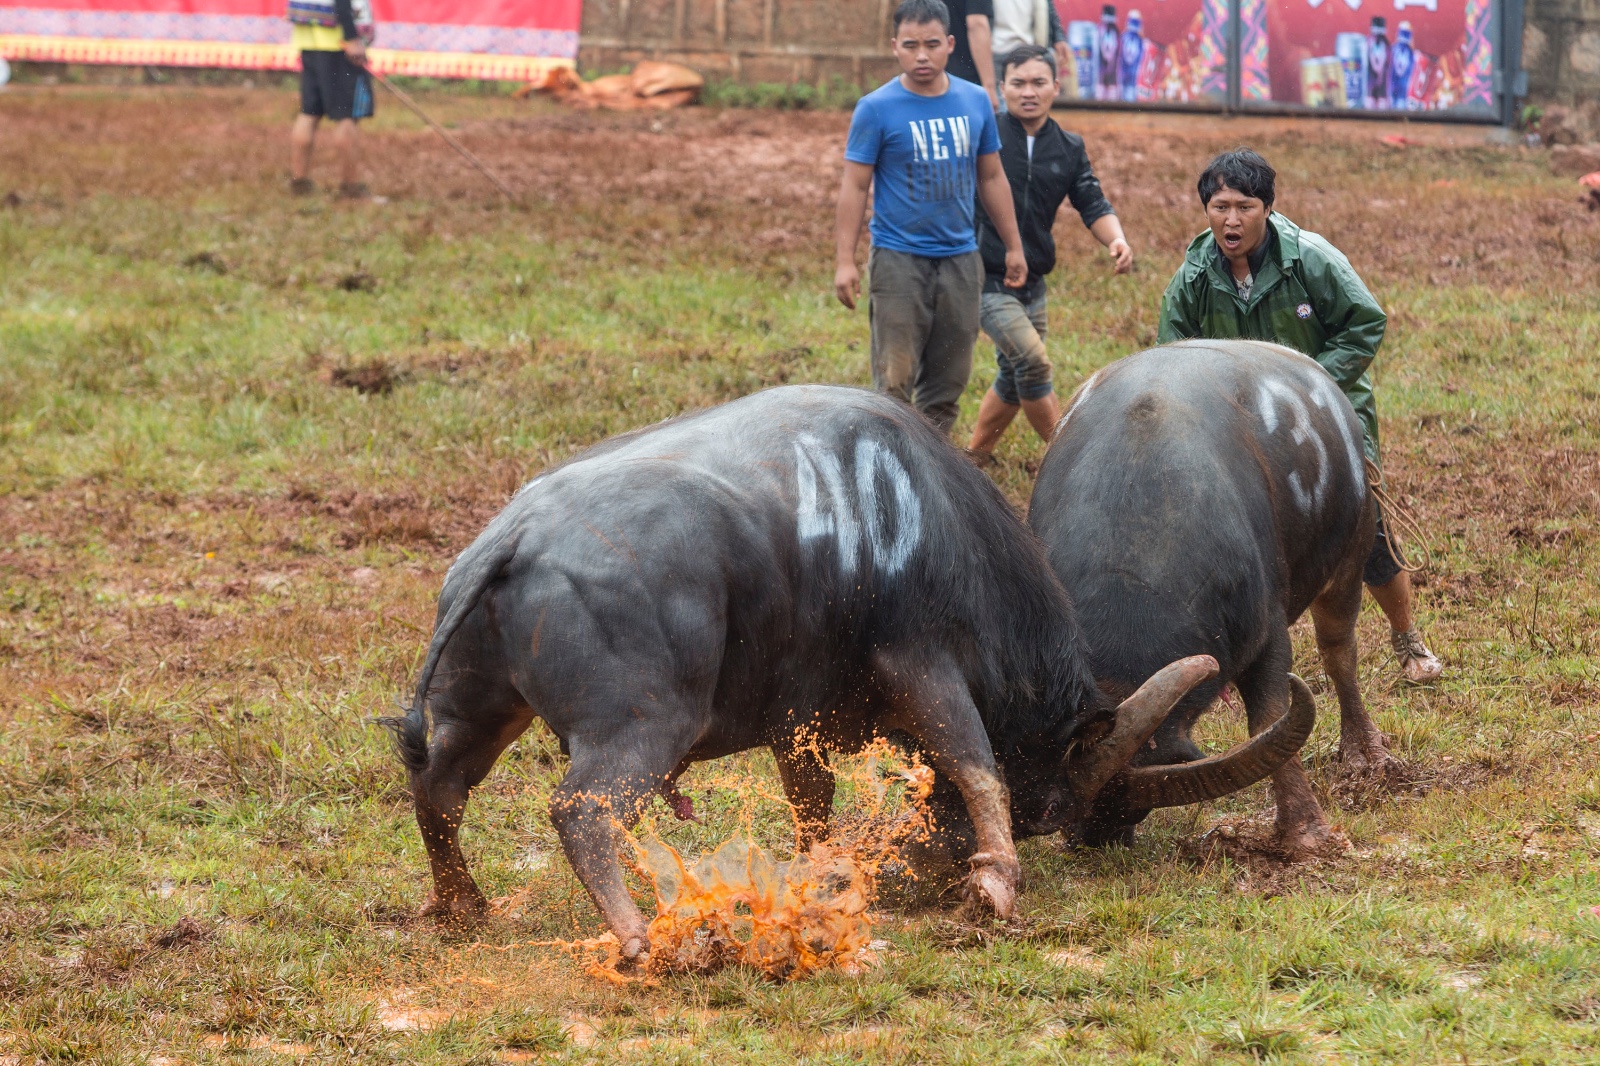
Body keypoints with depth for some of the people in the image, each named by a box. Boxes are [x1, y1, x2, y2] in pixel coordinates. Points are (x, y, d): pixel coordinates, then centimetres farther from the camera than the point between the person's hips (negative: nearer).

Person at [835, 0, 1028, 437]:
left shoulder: (976, 102, 5)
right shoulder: (876, 109, -7)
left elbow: (992, 178, 15)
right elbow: (855, 186, -6)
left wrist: (1013, 247, 15)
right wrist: (845, 261, -12)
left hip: (961, 258, 4)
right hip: (899, 259, -4)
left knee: (949, 378, 8)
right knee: (896, 379, -8)